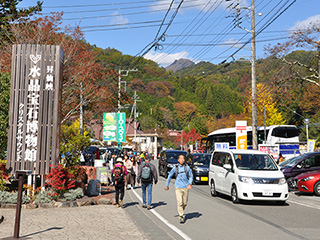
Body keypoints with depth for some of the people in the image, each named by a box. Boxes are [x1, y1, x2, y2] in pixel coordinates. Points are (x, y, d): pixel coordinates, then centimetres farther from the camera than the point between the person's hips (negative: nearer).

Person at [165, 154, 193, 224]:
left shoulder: (187, 168, 0)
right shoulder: (175, 168, 2)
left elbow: (191, 176, 8)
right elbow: (169, 176, 14)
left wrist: (190, 183, -10)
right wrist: (167, 185, 17)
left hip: (185, 188, 1)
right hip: (178, 188, -1)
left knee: (185, 203, 10)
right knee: (179, 203, -12)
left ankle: (181, 212, 38)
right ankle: (181, 216, -3)